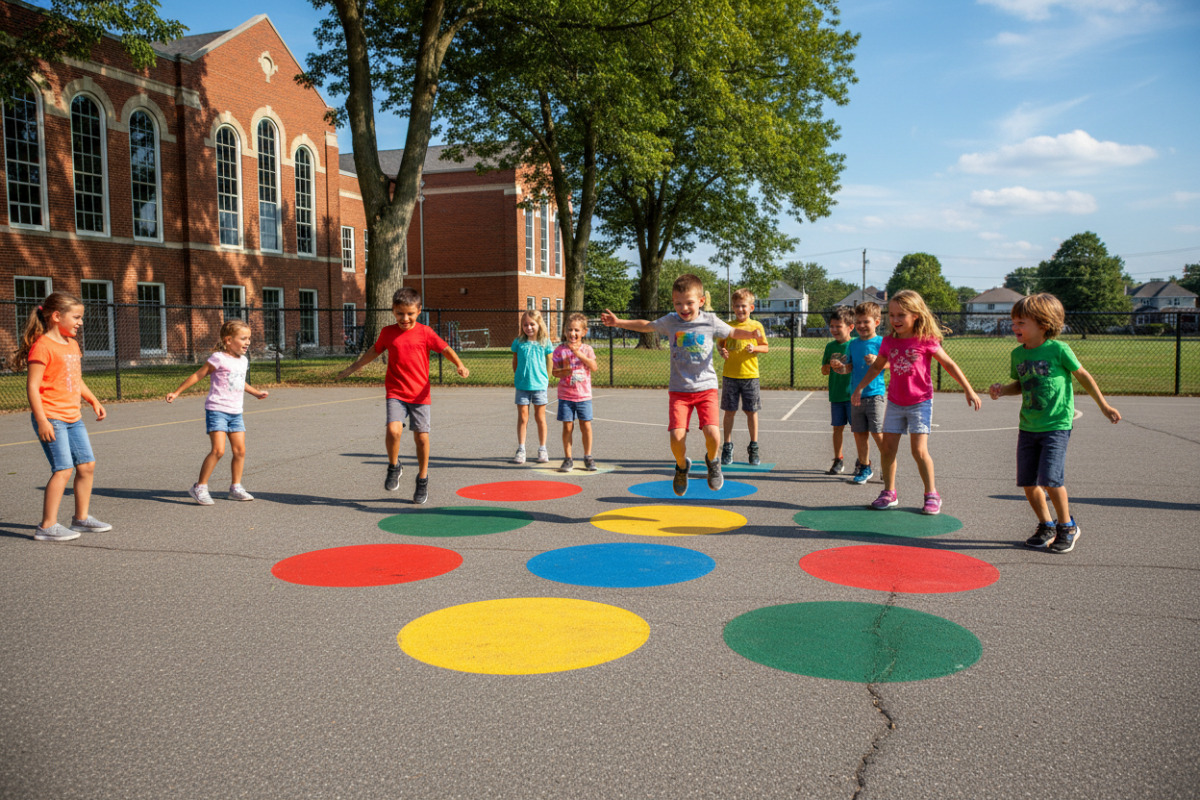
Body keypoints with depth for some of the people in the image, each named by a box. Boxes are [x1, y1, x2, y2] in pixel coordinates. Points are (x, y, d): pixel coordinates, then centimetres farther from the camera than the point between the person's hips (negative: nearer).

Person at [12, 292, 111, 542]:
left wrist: (94, 401, 18)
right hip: (51, 418, -9)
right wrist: (42, 420, -21)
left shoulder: (73, 345, 15)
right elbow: (32, 385, -17)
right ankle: (48, 526, -3)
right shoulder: (43, 346, -13)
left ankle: (81, 518, 23)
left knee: (87, 465, 10)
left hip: (73, 418, 9)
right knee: (63, 469, -11)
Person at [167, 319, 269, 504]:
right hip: (216, 410, -7)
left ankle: (236, 488, 16)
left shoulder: (243, 361, 14)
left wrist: (256, 392, 36)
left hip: (235, 412, 7)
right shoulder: (218, 358, -8)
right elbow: (197, 375, -4)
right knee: (218, 450, -15)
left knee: (240, 450, 4)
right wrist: (177, 392, -3)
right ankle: (200, 487, -3)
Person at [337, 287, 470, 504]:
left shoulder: (425, 333, 0)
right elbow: (373, 352, 22)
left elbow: (445, 349, 0)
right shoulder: (387, 333, 7)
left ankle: (422, 479, 20)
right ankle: (394, 467, 8)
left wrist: (460, 365, -18)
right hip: (395, 393, 1)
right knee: (393, 430, -20)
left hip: (420, 394, -1)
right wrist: (352, 369, 28)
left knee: (421, 436, 0)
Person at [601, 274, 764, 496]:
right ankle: (682, 466, 19)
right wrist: (618, 322, 15)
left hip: (706, 387, -1)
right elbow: (646, 326, 18)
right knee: (677, 436, -15)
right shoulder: (670, 322, 2)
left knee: (712, 432, -19)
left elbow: (733, 332, 11)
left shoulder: (710, 321, -1)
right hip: (679, 390, 1)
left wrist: (753, 334, -7)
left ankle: (712, 461, 17)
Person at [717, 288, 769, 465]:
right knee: (729, 411, 3)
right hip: (729, 375, 0)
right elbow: (720, 343, 12)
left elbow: (765, 347, 6)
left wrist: (754, 348, -14)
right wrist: (722, 351, -10)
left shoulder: (756, 326, 3)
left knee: (752, 411, 5)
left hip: (750, 375, 0)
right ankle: (727, 448, 14)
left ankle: (753, 449, 16)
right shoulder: (728, 326, 4)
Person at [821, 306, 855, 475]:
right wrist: (830, 366, -7)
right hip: (835, 395, 4)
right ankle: (838, 461, 20)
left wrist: (844, 367, -18)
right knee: (838, 427, 10)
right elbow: (824, 370, 13)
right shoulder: (830, 346, 9)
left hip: (853, 394, -4)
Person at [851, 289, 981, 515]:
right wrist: (860, 388, 16)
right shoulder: (888, 341, 3)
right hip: (895, 403, 4)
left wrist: (968, 390, -1)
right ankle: (889, 493, 16)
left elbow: (949, 364, -2)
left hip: (920, 402, -4)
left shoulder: (926, 341, -10)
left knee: (919, 450, -10)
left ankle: (932, 494, 7)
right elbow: (877, 366, 18)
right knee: (887, 448, 2)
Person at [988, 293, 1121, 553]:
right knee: (1027, 482, 5)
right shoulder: (1017, 354, 5)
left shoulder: (1058, 349, -11)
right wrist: (1002, 390, -2)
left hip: (1056, 425, -6)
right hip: (1028, 427, 6)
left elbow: (1083, 376, 1)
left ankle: (1067, 527, 9)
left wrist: (1104, 405, 8)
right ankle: (1046, 526, 25)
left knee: (1050, 479, -13)